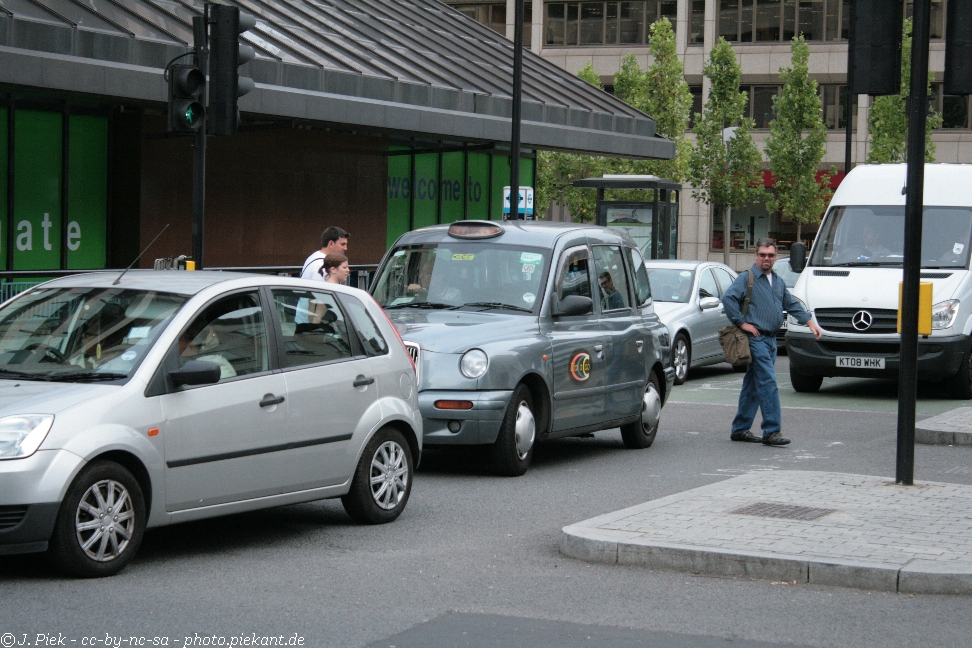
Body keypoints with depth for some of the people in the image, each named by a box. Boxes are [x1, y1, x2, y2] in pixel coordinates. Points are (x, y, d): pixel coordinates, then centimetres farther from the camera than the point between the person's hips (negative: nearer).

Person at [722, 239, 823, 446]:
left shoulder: (778, 282, 19)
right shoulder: (746, 278, -5)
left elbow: (792, 305, 26)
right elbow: (728, 298, -17)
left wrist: (811, 323, 17)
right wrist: (742, 323, -16)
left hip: (771, 339, 8)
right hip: (756, 338, -8)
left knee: (752, 386, 11)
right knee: (768, 383, -14)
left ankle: (740, 429, 16)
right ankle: (771, 431, -14)